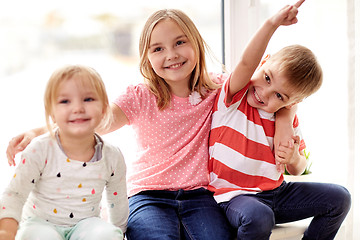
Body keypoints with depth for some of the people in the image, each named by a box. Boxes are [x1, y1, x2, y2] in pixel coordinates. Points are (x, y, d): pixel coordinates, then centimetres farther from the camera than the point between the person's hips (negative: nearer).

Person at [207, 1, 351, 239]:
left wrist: (294, 159, -13)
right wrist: (272, 24, -44)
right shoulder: (234, 96, -10)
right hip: (234, 195, -6)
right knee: (259, 218, -39)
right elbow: (246, 63, -32)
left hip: (276, 192, 6)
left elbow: (298, 170, 12)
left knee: (339, 198, -1)